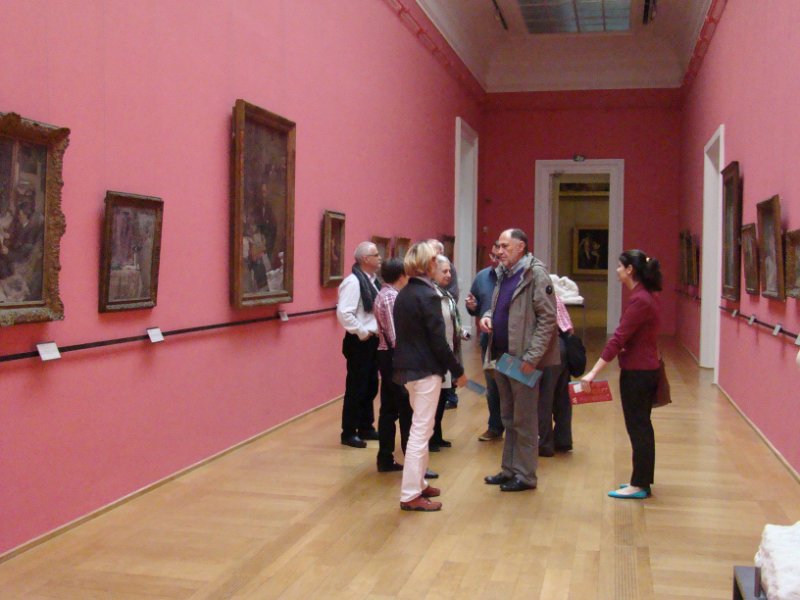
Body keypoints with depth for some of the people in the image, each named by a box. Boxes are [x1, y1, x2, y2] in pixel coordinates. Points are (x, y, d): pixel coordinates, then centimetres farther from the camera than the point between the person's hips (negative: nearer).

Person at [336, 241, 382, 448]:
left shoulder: (373, 280, 11)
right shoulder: (353, 282, -17)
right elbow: (343, 313, -25)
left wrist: (377, 331, 5)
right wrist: (362, 332, -17)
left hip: (373, 340, 9)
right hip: (359, 342, -9)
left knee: (370, 386, 16)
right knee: (356, 388, -1)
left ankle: (366, 428, 28)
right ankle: (349, 433, 9)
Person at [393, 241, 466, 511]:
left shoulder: (403, 294, 9)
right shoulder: (428, 295, -16)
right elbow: (438, 340, -18)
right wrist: (458, 371, -9)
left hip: (408, 367, 9)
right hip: (426, 369, -9)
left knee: (420, 428, 19)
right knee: (421, 431, -3)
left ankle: (417, 483, 28)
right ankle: (410, 495, 1)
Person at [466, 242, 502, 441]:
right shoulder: (482, 276, 6)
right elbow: (476, 308, 17)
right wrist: (472, 306, -5)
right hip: (489, 342, 5)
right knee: (493, 389, 17)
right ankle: (495, 427, 31)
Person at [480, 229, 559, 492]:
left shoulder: (536, 274, -12)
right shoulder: (503, 273, 12)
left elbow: (547, 318, -16)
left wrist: (532, 356, -20)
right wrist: (488, 316, 2)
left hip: (522, 360, -8)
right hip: (501, 357, 8)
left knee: (524, 421, 2)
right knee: (508, 419, 16)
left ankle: (525, 475, 13)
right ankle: (509, 470, 27)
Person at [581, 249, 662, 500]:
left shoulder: (639, 300, -20)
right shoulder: (647, 295, 9)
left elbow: (618, 339, -24)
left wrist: (594, 372, -24)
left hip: (637, 372, -10)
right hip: (646, 369, 10)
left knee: (637, 427, -1)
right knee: (642, 426, 17)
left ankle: (639, 485, 8)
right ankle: (643, 479, 27)